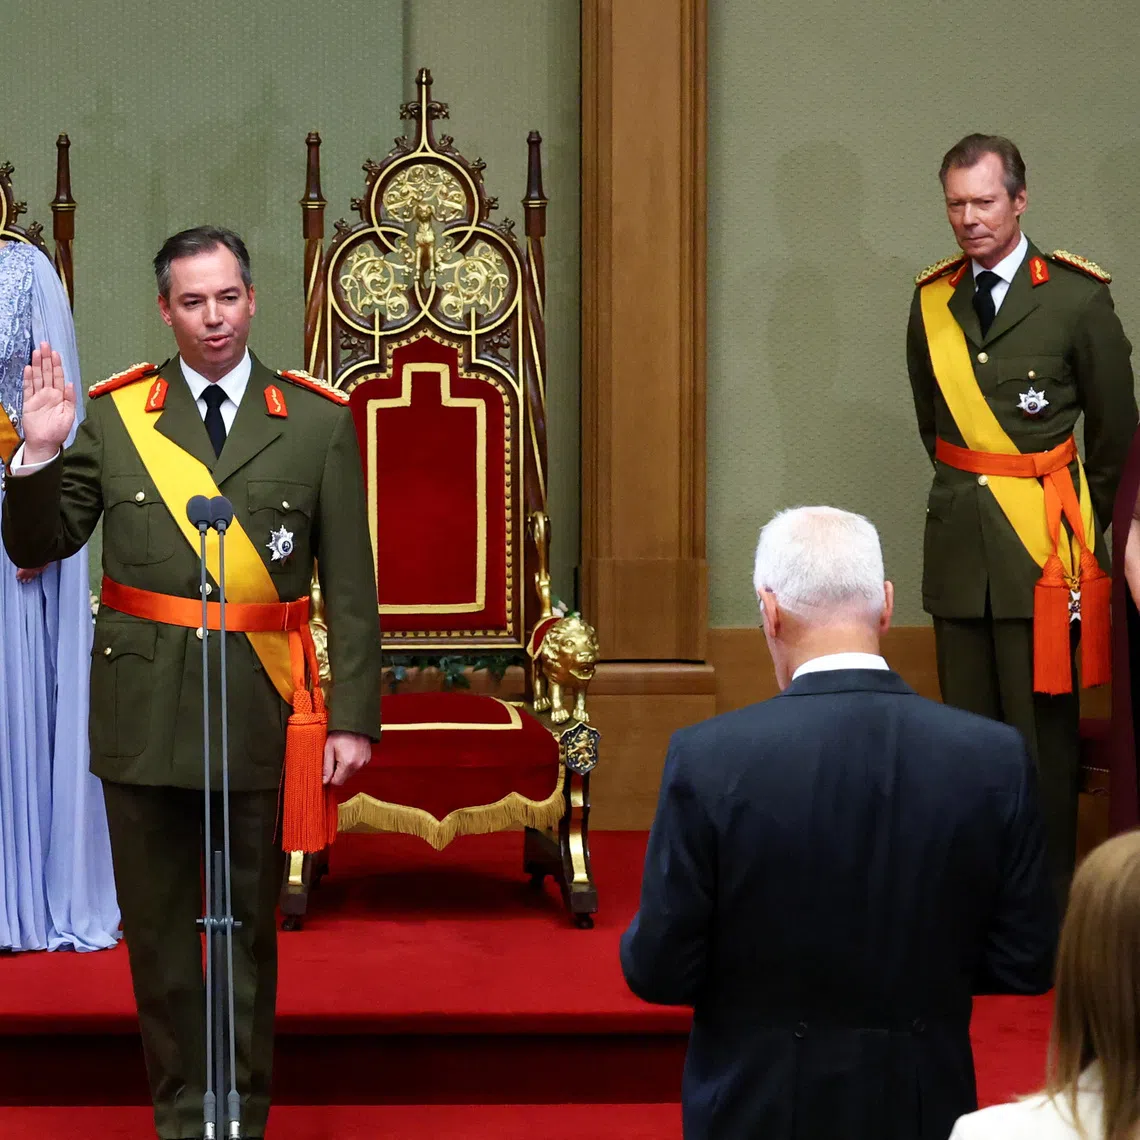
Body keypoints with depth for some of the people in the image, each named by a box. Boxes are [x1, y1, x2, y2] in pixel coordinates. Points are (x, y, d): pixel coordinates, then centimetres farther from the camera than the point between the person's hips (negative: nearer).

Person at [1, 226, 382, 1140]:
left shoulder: (318, 424, 2)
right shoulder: (110, 416, 3)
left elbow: (350, 588, 1)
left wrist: (354, 716, -5)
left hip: (261, 714, -1)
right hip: (143, 712, 1)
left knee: (250, 930, 9)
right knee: (158, 929, 9)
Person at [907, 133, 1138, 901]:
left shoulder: (1077, 298, -5)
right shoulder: (932, 300, 7)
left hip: (1043, 546, -4)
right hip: (959, 542, 4)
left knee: (1043, 723, -2)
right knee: (969, 718, 10)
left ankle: (1048, 889, 6)